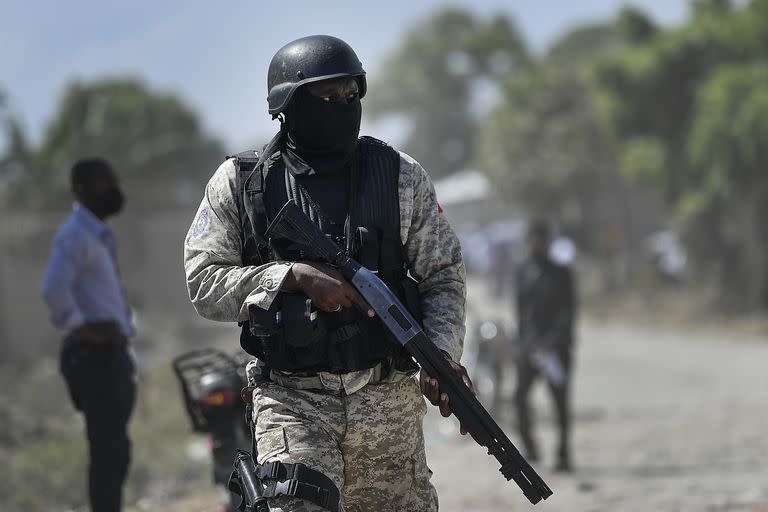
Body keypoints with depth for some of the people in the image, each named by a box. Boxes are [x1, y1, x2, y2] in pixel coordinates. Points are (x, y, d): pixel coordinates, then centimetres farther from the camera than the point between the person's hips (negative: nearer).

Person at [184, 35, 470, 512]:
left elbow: (443, 277, 5)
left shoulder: (401, 177, 4)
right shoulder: (239, 184, 1)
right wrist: (295, 277, -17)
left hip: (387, 401, 2)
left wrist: (443, 353, -13)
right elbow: (204, 283, -4)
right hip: (292, 400, -2)